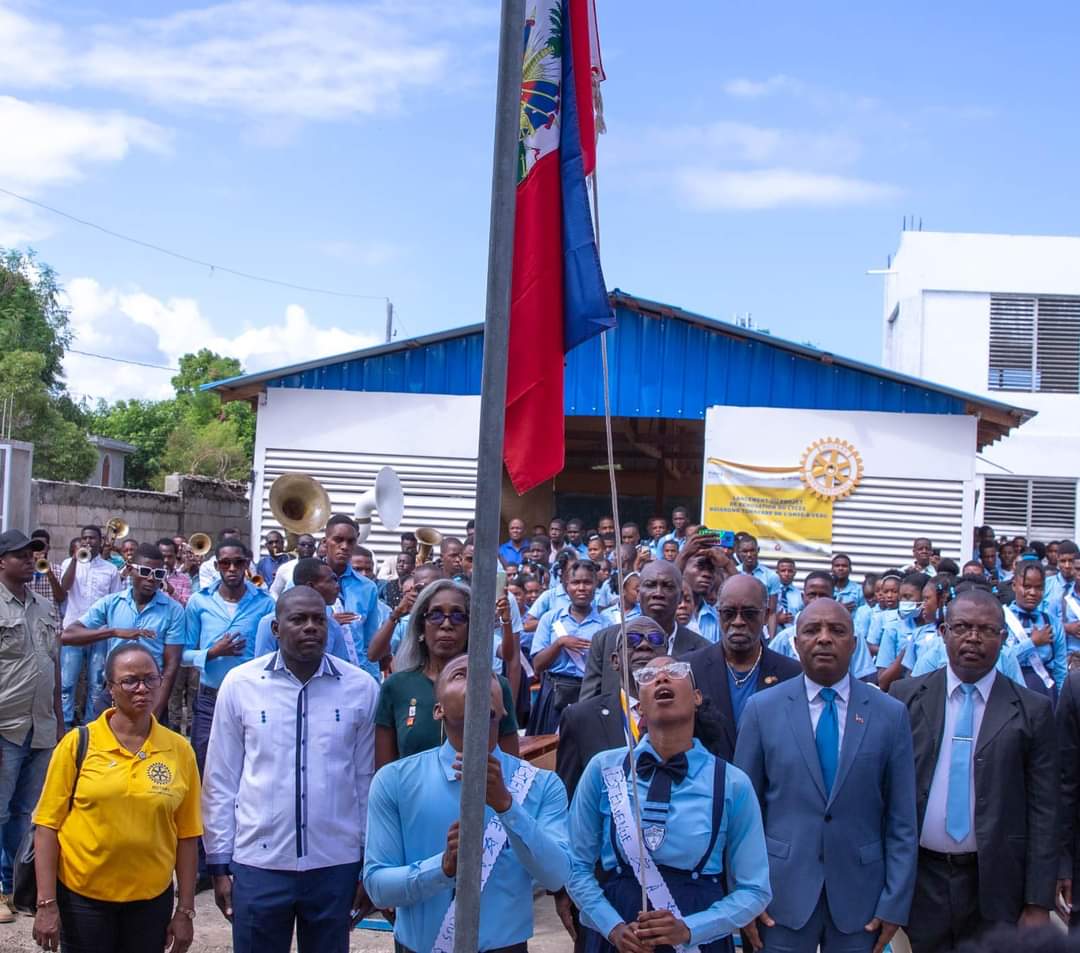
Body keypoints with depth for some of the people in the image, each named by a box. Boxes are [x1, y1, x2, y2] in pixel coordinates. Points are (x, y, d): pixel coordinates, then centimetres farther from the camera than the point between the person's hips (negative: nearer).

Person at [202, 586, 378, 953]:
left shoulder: (361, 688, -2)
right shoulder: (239, 683, -3)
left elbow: (368, 780, 4)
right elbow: (220, 780, 2)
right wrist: (219, 864, 3)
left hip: (336, 864, 1)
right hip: (257, 863, 0)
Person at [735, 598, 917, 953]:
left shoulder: (891, 714, 0)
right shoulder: (762, 709, -1)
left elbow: (901, 820, 1)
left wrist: (895, 903, -3)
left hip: (860, 895, 1)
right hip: (782, 892, 0)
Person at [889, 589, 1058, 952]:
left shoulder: (1032, 711, -1)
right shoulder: (906, 697, 2)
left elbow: (1043, 811, -2)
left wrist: (1039, 903, -4)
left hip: (995, 884, -1)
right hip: (919, 878, 1)